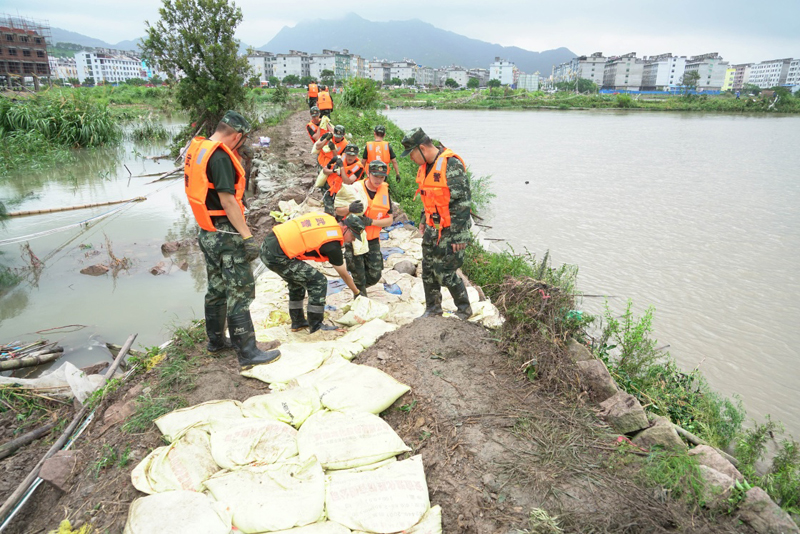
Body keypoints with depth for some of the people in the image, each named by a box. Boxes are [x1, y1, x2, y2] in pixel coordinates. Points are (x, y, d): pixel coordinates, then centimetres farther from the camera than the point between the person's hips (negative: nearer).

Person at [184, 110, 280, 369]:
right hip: (226, 235, -9)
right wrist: (247, 236, -22)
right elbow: (227, 200, -23)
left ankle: (216, 340, 34)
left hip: (208, 234, 10)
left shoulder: (196, 149, 10)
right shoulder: (220, 156, -19)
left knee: (217, 289, 20)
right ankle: (248, 354, 2)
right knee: (240, 293, -4)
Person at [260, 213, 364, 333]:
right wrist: (356, 293, 18)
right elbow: (344, 274, 3)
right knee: (318, 282, -3)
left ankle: (297, 323, 35)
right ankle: (316, 326, 6)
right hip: (277, 257, -10)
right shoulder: (332, 243, -9)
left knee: (297, 281, 26)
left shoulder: (328, 218, 10)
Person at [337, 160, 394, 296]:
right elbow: (338, 211, -8)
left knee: (375, 275, 6)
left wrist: (371, 221, -19)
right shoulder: (355, 189, -11)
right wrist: (349, 209, -31)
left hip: (373, 240, 3)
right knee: (358, 276, -1)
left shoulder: (385, 191, -1)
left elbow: (390, 219, -2)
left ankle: (358, 289, 36)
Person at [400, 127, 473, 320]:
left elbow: (462, 201, -21)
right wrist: (424, 220, 23)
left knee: (445, 273, -4)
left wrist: (458, 236, -22)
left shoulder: (451, 165, -20)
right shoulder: (426, 166, 8)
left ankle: (464, 309, 17)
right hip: (432, 229, 9)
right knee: (428, 270, 13)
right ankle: (433, 309, 29)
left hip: (450, 230, -8)